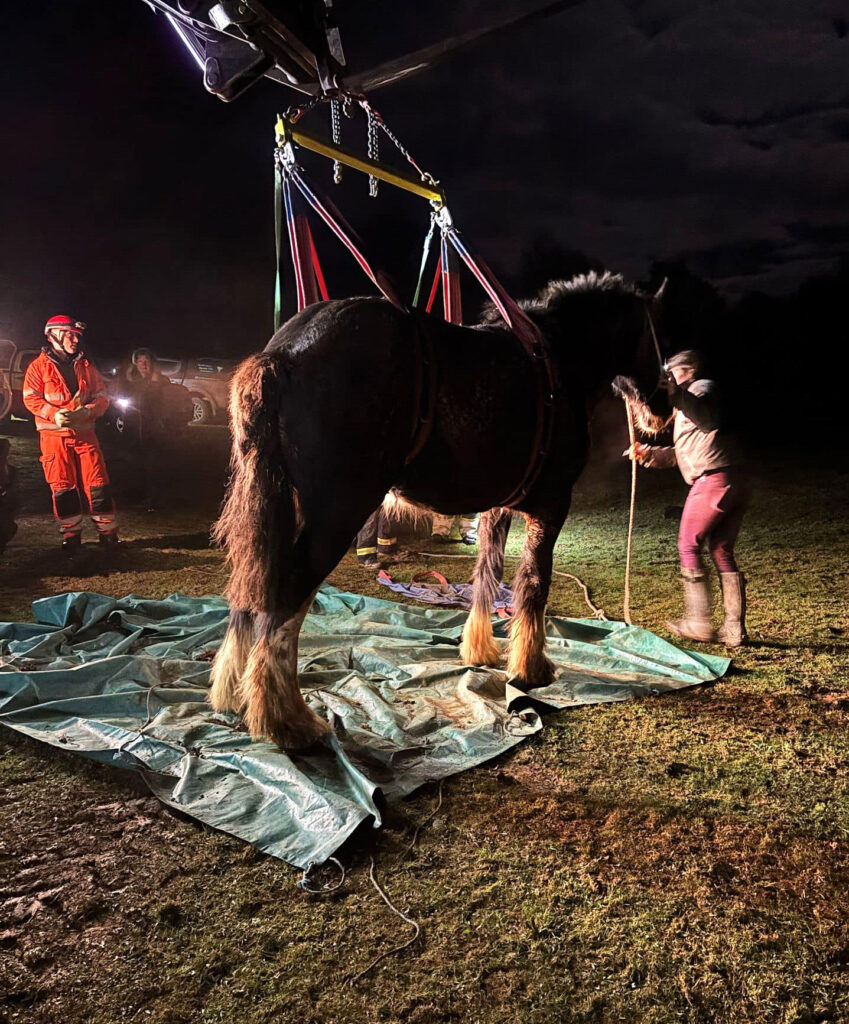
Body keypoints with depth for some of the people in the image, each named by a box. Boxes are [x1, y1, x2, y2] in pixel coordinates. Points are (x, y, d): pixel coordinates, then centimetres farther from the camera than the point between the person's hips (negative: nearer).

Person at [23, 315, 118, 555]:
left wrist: (88, 411, -13)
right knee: (62, 487, 1)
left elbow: (101, 397, 8)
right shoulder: (39, 365, 2)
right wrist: (54, 414, -20)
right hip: (53, 435, -2)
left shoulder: (85, 366, 11)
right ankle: (71, 535, 13)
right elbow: (31, 398, -4)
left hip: (84, 432, 2)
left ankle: (108, 531, 7)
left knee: (98, 484, -2)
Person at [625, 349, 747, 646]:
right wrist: (648, 454, 19)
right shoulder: (687, 400, 29)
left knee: (688, 547, 0)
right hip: (734, 484, 9)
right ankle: (734, 628, 12)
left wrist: (677, 395, -42)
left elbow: (706, 418, -26)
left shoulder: (701, 388, 0)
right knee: (723, 553, 11)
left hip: (711, 481, -9)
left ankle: (699, 622, 1)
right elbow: (681, 453, 30)